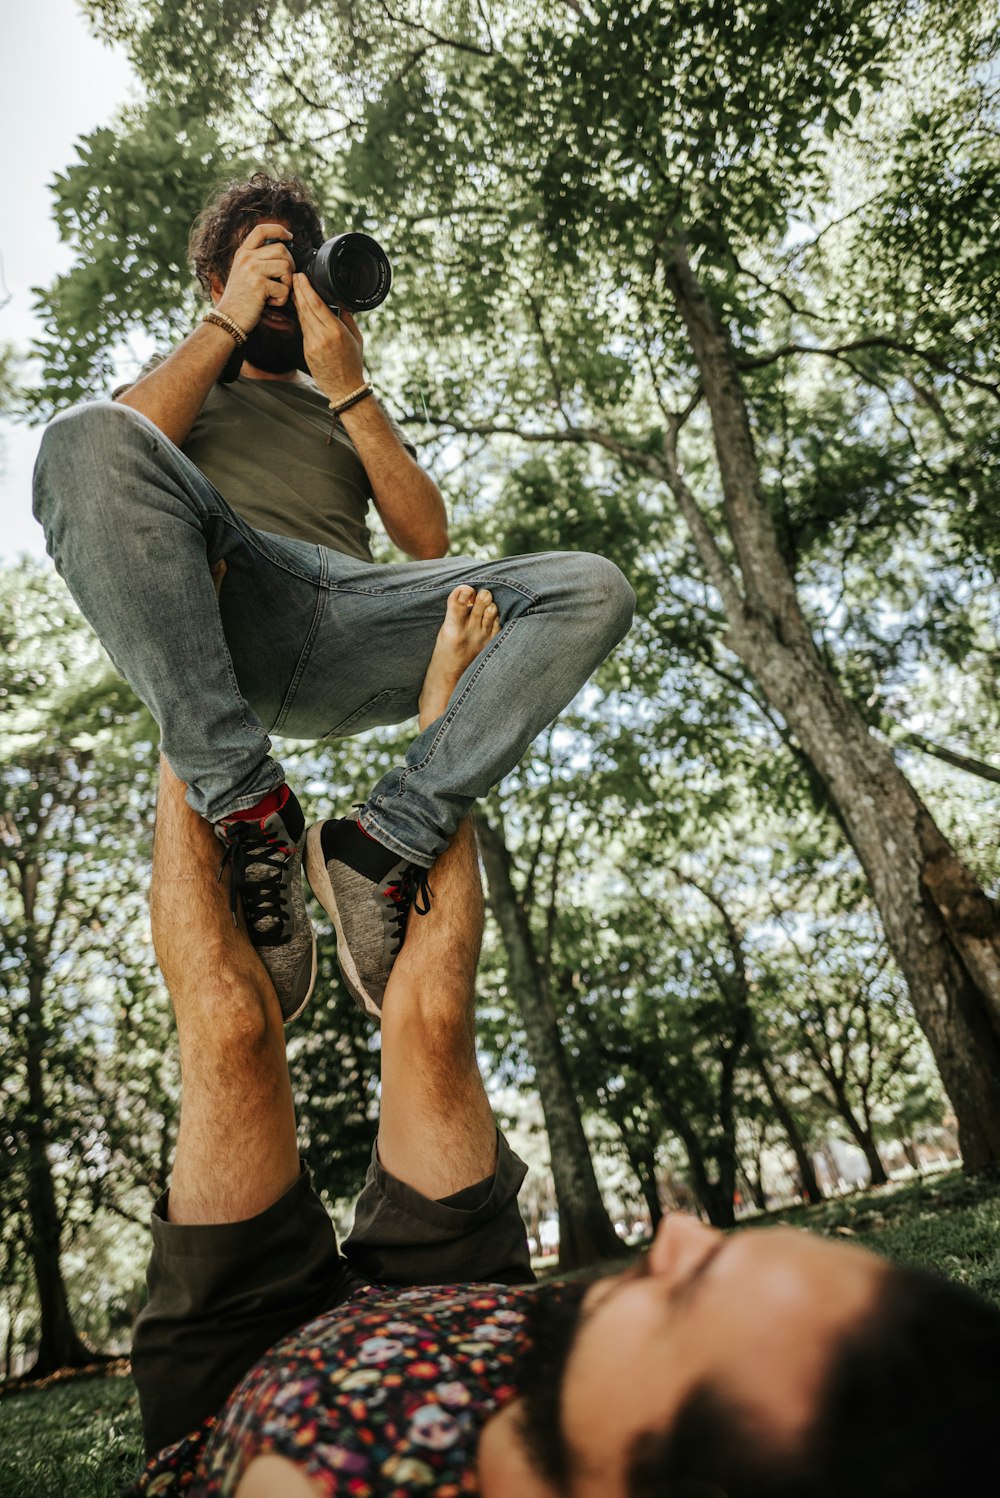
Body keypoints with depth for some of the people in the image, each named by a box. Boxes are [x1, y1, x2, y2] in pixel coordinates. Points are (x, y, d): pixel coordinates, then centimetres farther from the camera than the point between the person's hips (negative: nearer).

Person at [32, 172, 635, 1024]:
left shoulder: (351, 410, 37)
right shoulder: (189, 384, 33)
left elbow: (428, 542, 17)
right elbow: (124, 453, 6)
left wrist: (348, 389, 13)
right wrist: (230, 321, 10)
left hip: (351, 621, 2)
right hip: (213, 606, -1)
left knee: (594, 591, -16)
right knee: (87, 437, -30)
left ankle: (385, 842, -27)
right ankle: (248, 807, -32)